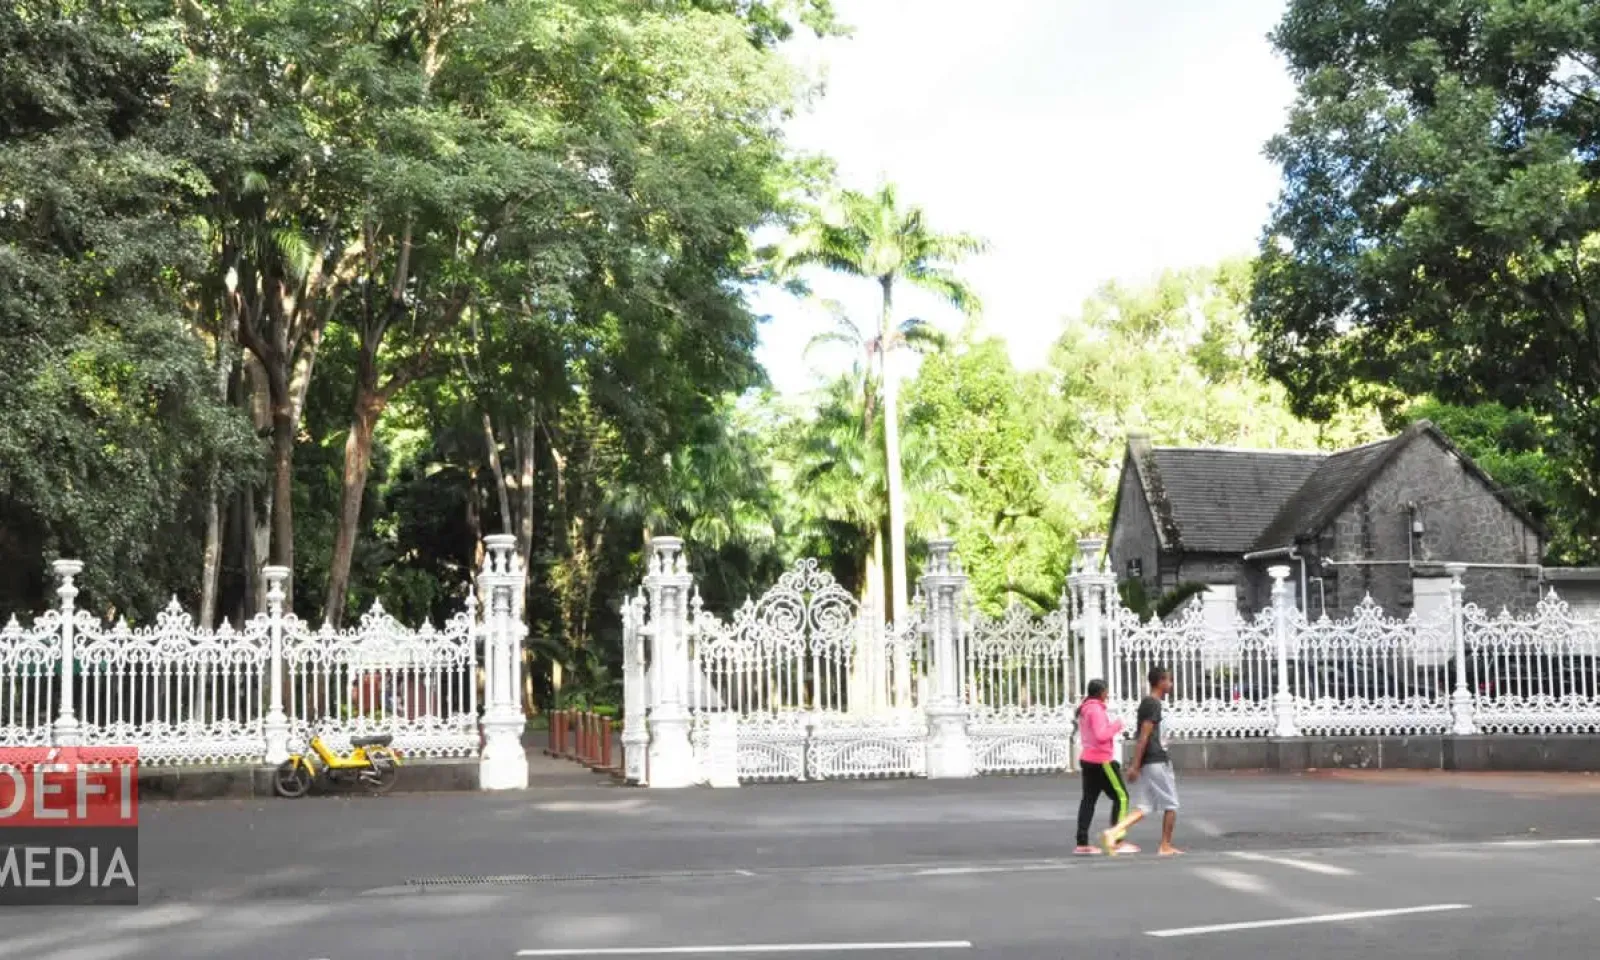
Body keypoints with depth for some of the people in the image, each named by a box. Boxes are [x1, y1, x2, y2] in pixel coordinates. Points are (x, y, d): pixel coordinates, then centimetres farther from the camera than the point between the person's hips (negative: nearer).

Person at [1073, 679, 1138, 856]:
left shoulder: (1084, 709, 15)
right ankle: (1117, 841, -7)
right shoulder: (1096, 709, -16)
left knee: (1089, 799, 7)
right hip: (1100, 761, -10)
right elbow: (1101, 735, -24)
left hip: (1088, 759, 10)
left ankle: (1082, 844, 3)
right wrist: (1116, 726, -11)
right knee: (1121, 797, -3)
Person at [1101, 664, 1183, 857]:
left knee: (1144, 808, 4)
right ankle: (1166, 846, 13)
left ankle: (1113, 832, -12)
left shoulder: (1146, 703, 16)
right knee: (1171, 804, 6)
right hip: (1157, 762, -9)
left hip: (1146, 762, 9)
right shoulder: (1154, 704, -13)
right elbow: (1144, 736, -19)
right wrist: (1135, 765, -22)